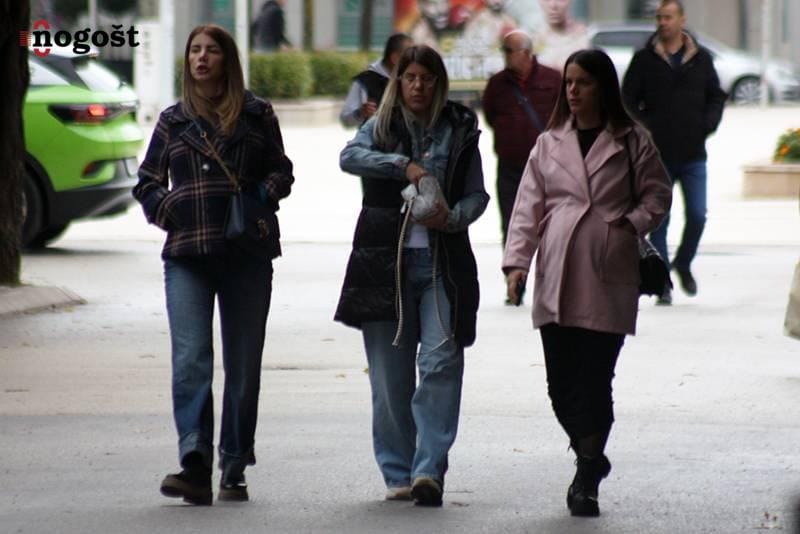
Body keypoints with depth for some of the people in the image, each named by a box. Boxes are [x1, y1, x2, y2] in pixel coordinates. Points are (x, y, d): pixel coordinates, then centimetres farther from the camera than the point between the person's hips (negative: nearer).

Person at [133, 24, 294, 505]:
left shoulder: (256, 115, 8)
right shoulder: (173, 121, 13)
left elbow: (281, 170, 11)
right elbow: (147, 183, 18)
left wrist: (263, 195, -9)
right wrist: (169, 213, -1)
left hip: (247, 254, 0)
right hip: (187, 255, 0)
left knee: (244, 365, 4)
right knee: (190, 360, -14)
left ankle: (234, 470, 13)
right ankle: (195, 467, -23)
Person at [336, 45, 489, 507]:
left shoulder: (459, 131, 10)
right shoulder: (381, 127, 8)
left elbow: (477, 194, 9)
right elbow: (349, 157, -11)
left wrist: (453, 216, -12)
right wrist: (404, 166, -23)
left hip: (442, 262, 0)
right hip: (385, 260, 0)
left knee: (441, 361, -14)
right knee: (390, 376, 2)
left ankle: (429, 470, -16)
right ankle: (398, 473, 11)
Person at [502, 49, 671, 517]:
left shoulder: (632, 142, 5)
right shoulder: (550, 143, 11)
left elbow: (658, 195, 9)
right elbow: (529, 204, 7)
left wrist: (630, 224, -7)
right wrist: (517, 260, -3)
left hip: (608, 279, -3)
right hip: (556, 278, 3)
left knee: (594, 379, -7)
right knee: (561, 382, 2)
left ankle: (587, 481, 1)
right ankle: (591, 458, 25)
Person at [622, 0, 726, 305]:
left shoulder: (701, 59, 6)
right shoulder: (644, 60, 0)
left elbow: (716, 97, 15)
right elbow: (628, 101, 2)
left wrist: (708, 125, -1)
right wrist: (643, 131, -10)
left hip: (693, 154, 1)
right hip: (657, 155, -1)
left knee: (697, 216, -4)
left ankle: (683, 264, 23)